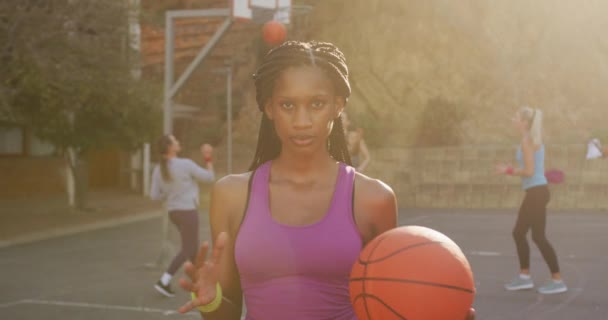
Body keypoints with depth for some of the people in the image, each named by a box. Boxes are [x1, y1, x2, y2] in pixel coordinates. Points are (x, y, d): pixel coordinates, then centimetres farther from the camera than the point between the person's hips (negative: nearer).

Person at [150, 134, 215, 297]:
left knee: (193, 246, 20)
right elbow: (209, 177, -7)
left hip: (173, 212, 7)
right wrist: (208, 159, 7)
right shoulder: (185, 164, -18)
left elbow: (154, 195, -1)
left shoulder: (158, 169, -2)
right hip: (187, 211, -7)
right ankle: (164, 281, -10)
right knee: (187, 249, -1)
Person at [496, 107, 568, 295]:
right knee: (518, 233, 14)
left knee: (538, 237, -5)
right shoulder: (534, 140, 15)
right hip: (535, 192, 10)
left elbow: (529, 171, -20)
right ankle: (524, 277, 20)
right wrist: (511, 171, 13)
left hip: (536, 192, -10)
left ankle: (557, 281, 1)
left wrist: (509, 171, -7)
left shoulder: (527, 141, -14)